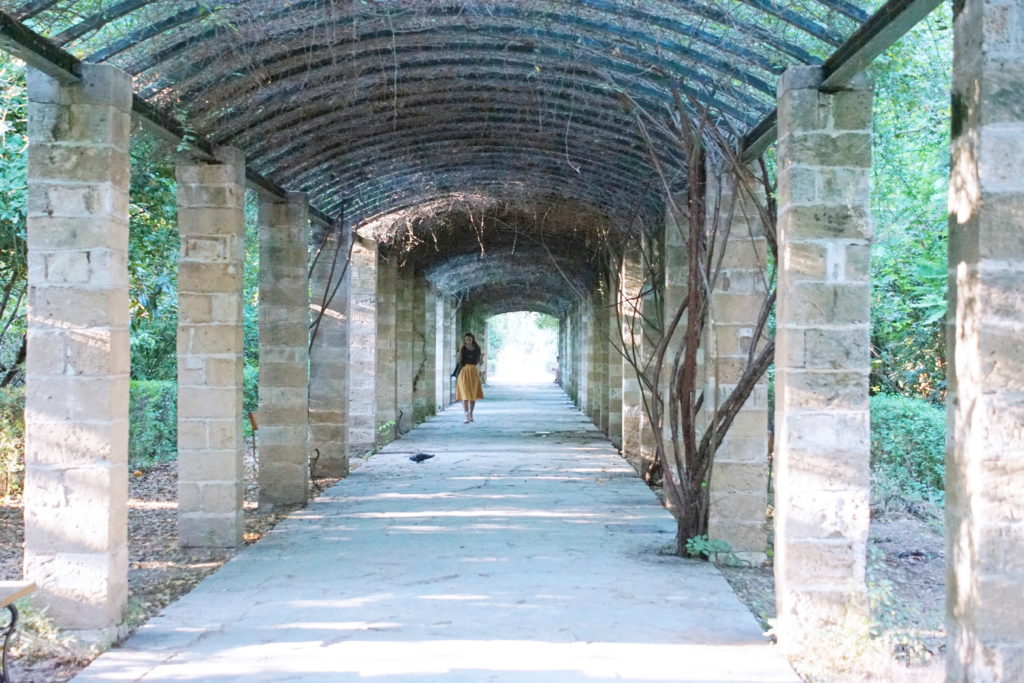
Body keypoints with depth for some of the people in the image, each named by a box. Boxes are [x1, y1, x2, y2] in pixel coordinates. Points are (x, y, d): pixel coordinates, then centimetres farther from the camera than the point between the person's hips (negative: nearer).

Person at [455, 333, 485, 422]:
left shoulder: (477, 349, 7)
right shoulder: (462, 349, -2)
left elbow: (479, 362, 11)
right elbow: (457, 361, -11)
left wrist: (481, 357, -10)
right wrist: (460, 350, -18)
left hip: (474, 372, 3)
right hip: (464, 372, -3)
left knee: (473, 395, 7)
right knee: (465, 395, -10)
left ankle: (471, 414, 25)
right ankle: (467, 416, -13)